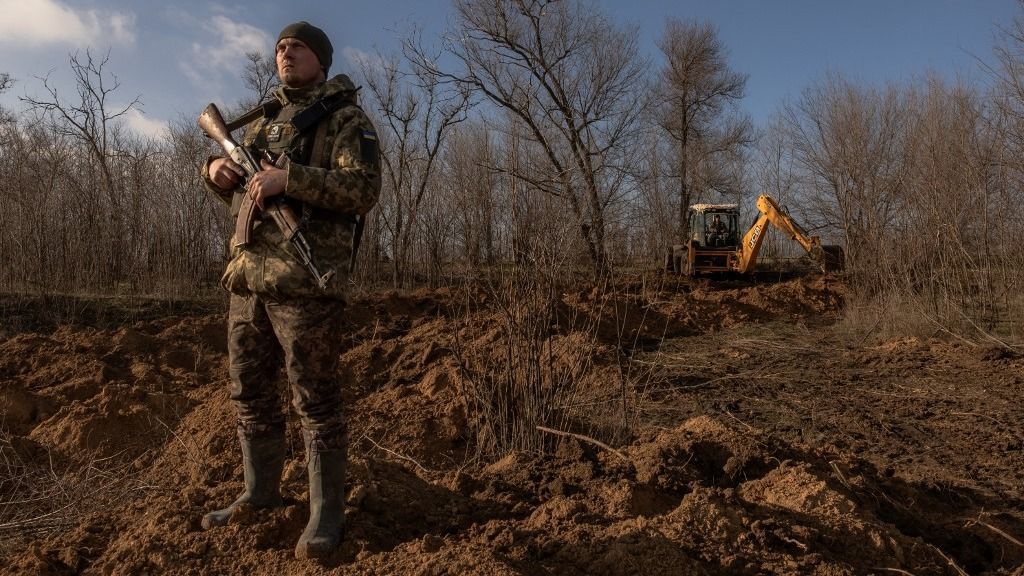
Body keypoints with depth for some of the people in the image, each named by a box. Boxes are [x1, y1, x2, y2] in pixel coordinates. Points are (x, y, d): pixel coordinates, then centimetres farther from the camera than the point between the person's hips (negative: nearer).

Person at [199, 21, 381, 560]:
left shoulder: (346, 118, 0)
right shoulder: (264, 119, 21)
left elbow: (364, 188, -14)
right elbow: (236, 191, 27)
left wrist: (289, 178, -22)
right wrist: (216, 169, 4)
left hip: (303, 276, -7)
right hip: (247, 273, 8)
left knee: (315, 399, -3)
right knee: (248, 391, 14)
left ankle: (327, 511, 7)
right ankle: (259, 492, 29)